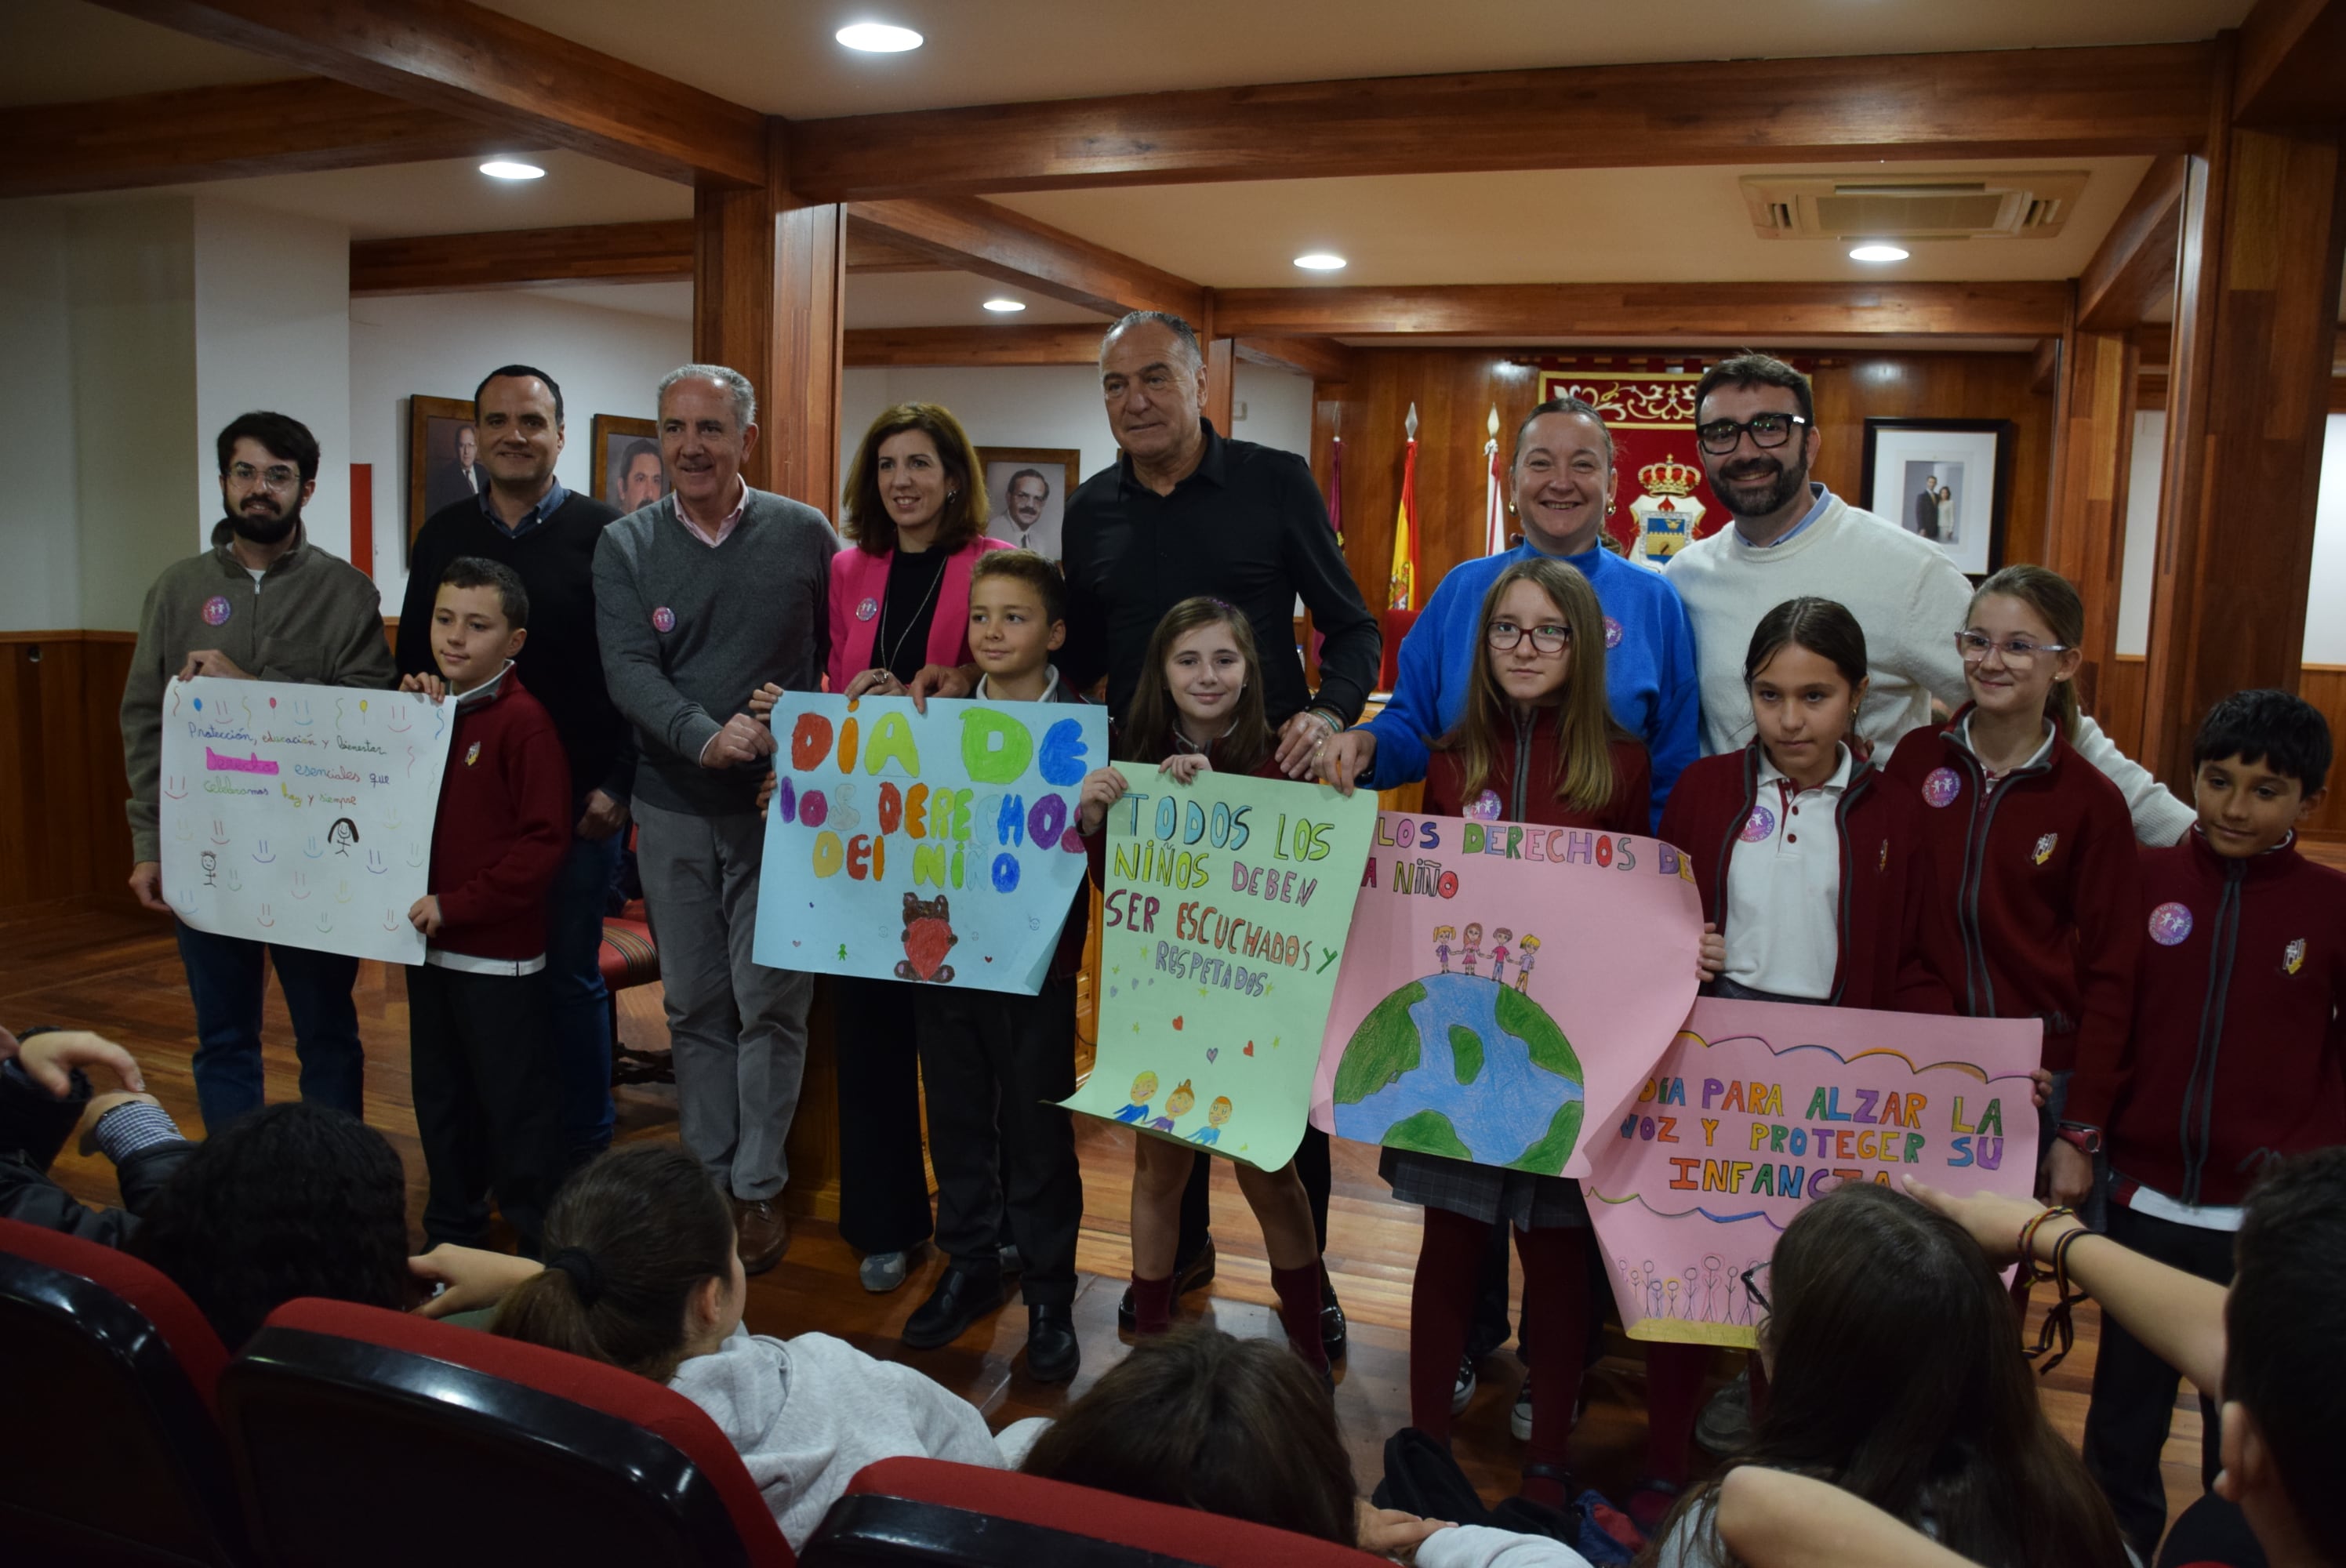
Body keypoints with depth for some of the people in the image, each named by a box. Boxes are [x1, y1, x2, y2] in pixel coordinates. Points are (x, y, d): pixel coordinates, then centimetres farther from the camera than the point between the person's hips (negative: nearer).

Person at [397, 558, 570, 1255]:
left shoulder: (523, 721, -14)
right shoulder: (428, 709, 9)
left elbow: (545, 842, -18)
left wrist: (457, 905, -19)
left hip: (500, 955, -8)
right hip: (431, 945, 8)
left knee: (514, 1105, 2)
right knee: (440, 1096, 19)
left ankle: (540, 1244, 16)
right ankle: (452, 1231, 34)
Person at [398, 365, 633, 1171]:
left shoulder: (604, 536, -3)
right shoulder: (442, 536, 9)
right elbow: (414, 661, 13)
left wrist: (617, 783, -10)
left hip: (578, 801, -4)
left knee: (571, 974, 5)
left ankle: (581, 1152, 19)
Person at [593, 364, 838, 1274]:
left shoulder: (803, 535, 0)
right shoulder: (625, 546, 3)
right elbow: (628, 669, -9)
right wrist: (706, 738, -26)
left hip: (780, 803, -2)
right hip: (674, 806, 2)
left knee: (770, 1002, -1)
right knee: (694, 1004, 11)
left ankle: (759, 1188, 13)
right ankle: (709, 1179, 23)